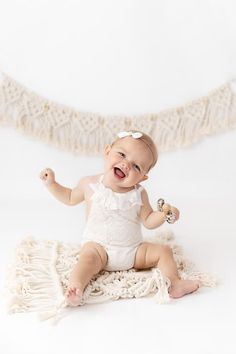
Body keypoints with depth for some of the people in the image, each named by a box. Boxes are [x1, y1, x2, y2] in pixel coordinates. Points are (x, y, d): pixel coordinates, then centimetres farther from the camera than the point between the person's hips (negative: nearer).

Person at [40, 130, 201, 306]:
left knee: (163, 250, -9)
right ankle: (75, 288, -49)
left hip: (134, 251, 3)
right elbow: (70, 198, 14)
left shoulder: (139, 194, -4)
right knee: (89, 257, -33)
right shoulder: (89, 184, -4)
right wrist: (51, 183, 3)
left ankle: (174, 284, -10)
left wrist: (163, 214, -18)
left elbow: (148, 221, 2)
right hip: (98, 245, -2)